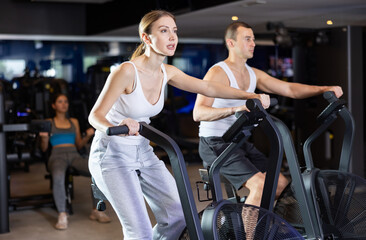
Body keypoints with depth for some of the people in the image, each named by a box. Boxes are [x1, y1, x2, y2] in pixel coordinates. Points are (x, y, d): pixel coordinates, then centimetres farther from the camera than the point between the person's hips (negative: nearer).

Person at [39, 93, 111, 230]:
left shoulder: (74, 122, 24)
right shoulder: (49, 123, 14)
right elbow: (44, 149, 9)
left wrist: (88, 136, 3)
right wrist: (44, 138, -13)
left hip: (74, 156, 3)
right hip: (57, 156, -3)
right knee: (58, 177, -42)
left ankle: (96, 211, -18)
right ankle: (62, 215, -31)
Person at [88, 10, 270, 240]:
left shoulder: (167, 72, -2)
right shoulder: (127, 71, -22)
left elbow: (208, 88, 3)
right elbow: (95, 115, -23)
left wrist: (251, 96, -6)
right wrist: (115, 128, -46)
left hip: (143, 152, 7)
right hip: (112, 154, -7)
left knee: (178, 216, 2)